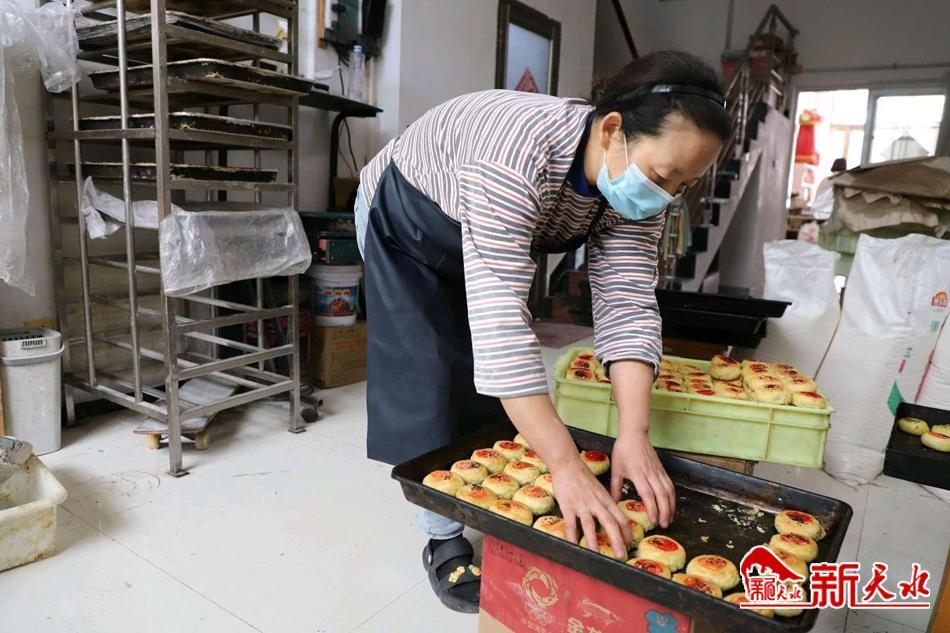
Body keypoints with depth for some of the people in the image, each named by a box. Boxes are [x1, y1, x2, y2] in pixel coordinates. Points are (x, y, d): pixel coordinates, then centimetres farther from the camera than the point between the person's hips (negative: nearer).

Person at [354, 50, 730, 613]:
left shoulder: (636, 184, -21)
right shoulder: (519, 155, -43)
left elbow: (628, 304, -24)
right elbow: (499, 315, -48)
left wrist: (634, 434, -36)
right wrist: (567, 467, -49)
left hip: (491, 242, 6)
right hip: (406, 225, -5)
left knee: (491, 378, 5)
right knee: (435, 385, -9)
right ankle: (445, 540, 8)